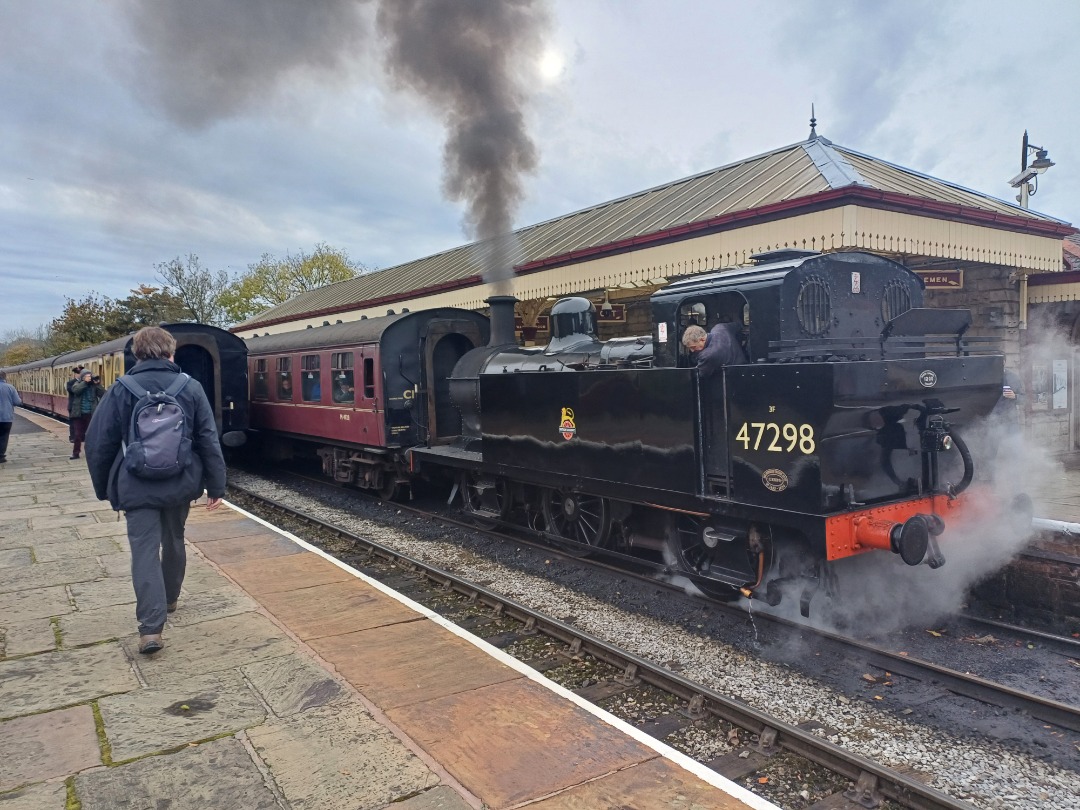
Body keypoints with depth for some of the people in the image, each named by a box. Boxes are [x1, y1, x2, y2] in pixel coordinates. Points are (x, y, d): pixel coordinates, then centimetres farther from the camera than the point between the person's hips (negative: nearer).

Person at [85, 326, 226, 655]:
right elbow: (209, 441, -3)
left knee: (145, 549, -3)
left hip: (137, 486, -2)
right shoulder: (191, 387, -2)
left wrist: (104, 488, 13)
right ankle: (169, 598, 41)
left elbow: (99, 444, 0)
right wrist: (216, 485, 3)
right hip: (180, 483, 2)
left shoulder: (121, 390, -4)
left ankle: (151, 628, -11)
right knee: (174, 541, 21)